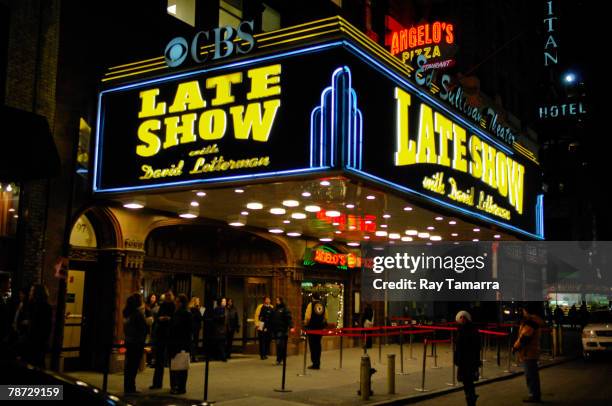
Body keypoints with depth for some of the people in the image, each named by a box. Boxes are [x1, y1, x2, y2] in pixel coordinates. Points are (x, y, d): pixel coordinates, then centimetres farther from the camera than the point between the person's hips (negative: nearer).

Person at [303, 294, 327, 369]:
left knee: (312, 345, 0)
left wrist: (305, 324, 6)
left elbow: (307, 317, -11)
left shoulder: (311, 304, -6)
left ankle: (314, 364, -2)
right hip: (320, 328, 4)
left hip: (312, 327, -4)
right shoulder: (323, 305, 5)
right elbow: (325, 318, 4)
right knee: (318, 345, 12)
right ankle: (318, 364, 14)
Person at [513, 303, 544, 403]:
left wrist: (515, 347, -11)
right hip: (533, 351, 11)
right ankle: (536, 394, 24)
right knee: (533, 374, 17)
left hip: (528, 352, -11)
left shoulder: (530, 320, -19)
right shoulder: (535, 320, 14)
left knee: (530, 375, -4)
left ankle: (534, 396, 0)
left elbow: (525, 336, -22)